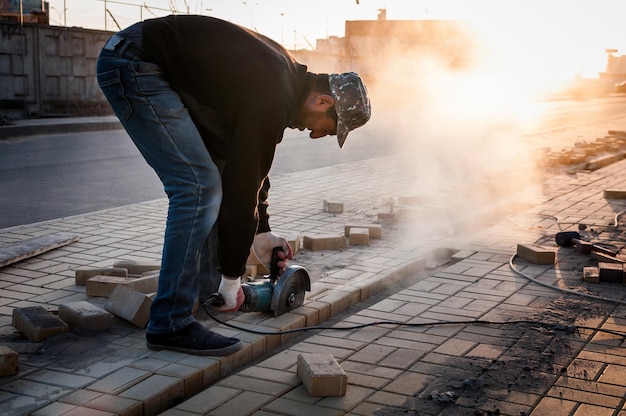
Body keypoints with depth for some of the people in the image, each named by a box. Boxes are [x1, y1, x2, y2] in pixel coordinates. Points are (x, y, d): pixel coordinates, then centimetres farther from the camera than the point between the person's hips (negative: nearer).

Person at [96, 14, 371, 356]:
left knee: (213, 174, 14)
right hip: (133, 67, -11)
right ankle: (170, 324, -11)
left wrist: (262, 232, 21)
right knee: (199, 185, -16)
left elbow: (249, 163, 19)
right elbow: (243, 184, -18)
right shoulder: (273, 98, -20)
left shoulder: (284, 76, 10)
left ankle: (207, 287, 23)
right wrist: (232, 276, -8)